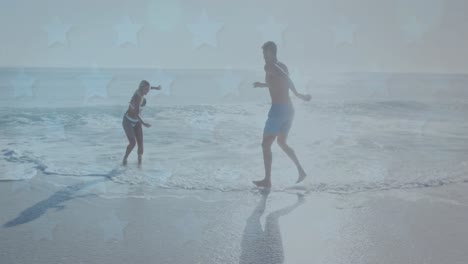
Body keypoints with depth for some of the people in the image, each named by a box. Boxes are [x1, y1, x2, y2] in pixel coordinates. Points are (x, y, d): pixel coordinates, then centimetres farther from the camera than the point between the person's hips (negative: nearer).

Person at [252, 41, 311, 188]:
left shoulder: (269, 66, -10)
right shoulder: (282, 67, 15)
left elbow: (286, 78, -26)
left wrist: (297, 94, -22)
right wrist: (262, 85, 43)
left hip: (278, 110, -8)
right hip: (289, 110, 8)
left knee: (266, 144, 2)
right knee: (282, 142, 23)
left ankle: (267, 180, 2)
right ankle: (301, 170, 15)